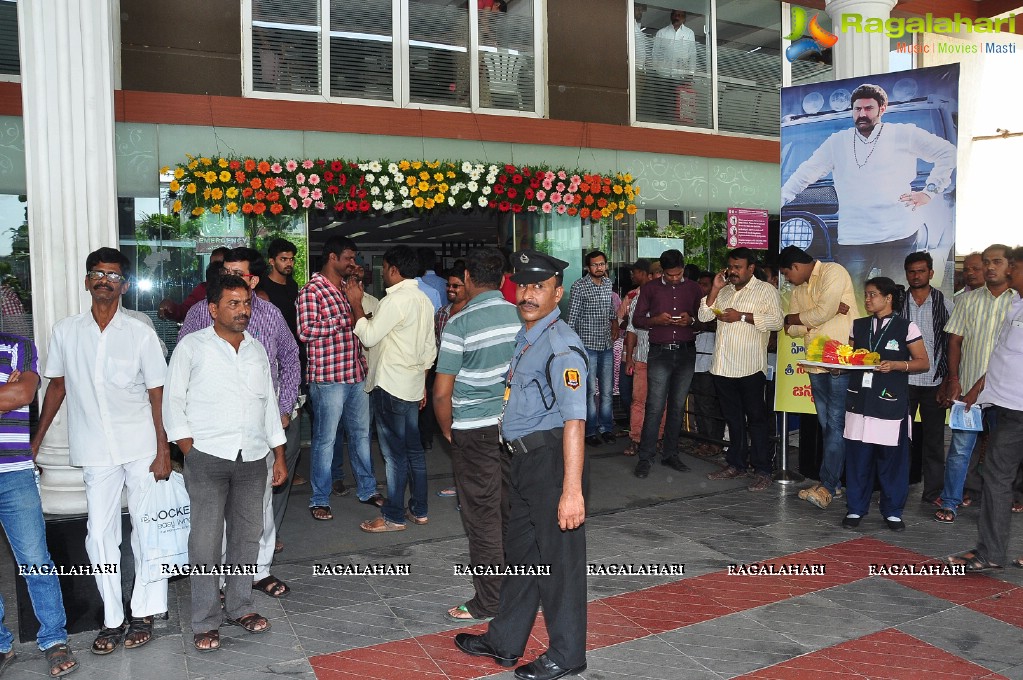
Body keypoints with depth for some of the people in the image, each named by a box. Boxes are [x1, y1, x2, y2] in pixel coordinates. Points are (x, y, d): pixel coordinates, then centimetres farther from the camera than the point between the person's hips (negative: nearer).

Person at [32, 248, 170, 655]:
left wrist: (163, 451, -8)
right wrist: (36, 440, 11)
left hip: (142, 449, -2)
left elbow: (157, 395, -3)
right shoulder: (65, 332, 3)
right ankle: (113, 620, 17)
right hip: (95, 452, 2)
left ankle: (144, 613, 18)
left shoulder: (140, 334, -4)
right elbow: (57, 386, 13)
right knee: (100, 534, 5)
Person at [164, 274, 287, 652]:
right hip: (207, 457, -4)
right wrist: (190, 451, -9)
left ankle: (239, 607, 25)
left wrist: (279, 456, 14)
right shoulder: (191, 347, 1)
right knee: (206, 539, -2)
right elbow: (173, 401, 0)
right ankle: (206, 621, 11)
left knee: (247, 535, 10)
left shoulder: (256, 350, 14)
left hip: (253, 458, 4)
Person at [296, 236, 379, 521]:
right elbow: (306, 331, -20)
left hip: (356, 374, 8)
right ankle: (320, 500, 16)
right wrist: (345, 319, -18)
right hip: (328, 377, -8)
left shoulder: (347, 288, 15)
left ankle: (367, 489, 29)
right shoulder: (312, 290, -10)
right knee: (326, 440, 2)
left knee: (361, 434, 16)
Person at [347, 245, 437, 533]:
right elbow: (430, 349, 15)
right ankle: (419, 510, 23)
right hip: (413, 385, 9)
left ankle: (393, 517, 8)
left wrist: (356, 304, -3)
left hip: (390, 386, -9)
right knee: (413, 449, 14)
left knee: (394, 453, -1)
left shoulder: (395, 300, -16)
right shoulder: (424, 300, 12)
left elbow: (369, 336, -13)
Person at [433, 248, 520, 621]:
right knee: (514, 512, 16)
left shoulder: (459, 324, -15)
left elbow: (442, 392, -15)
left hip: (475, 432, -5)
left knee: (483, 517, 5)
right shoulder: (522, 317, 1)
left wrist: (447, 430, 1)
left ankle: (488, 601, 15)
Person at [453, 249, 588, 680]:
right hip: (525, 458, 10)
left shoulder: (561, 345, -19)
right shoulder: (525, 336, 11)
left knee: (559, 558, 6)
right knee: (520, 551, 21)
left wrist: (572, 490, -32)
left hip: (552, 456, -10)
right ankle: (505, 642, 38)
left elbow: (574, 420, -27)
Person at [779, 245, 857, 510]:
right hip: (816, 365, 8)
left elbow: (823, 313, -19)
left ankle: (827, 485, -6)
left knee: (836, 423, -8)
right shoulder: (798, 290, 18)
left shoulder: (833, 272, -6)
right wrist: (828, 310, -6)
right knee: (827, 424, 11)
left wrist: (795, 318, 0)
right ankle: (832, 482, 17)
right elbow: (792, 330, 9)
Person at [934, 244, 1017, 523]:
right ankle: (950, 503, 12)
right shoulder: (968, 300, 6)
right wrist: (953, 380, -2)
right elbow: (955, 341, 6)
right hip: (968, 385, 1)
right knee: (960, 448, 4)